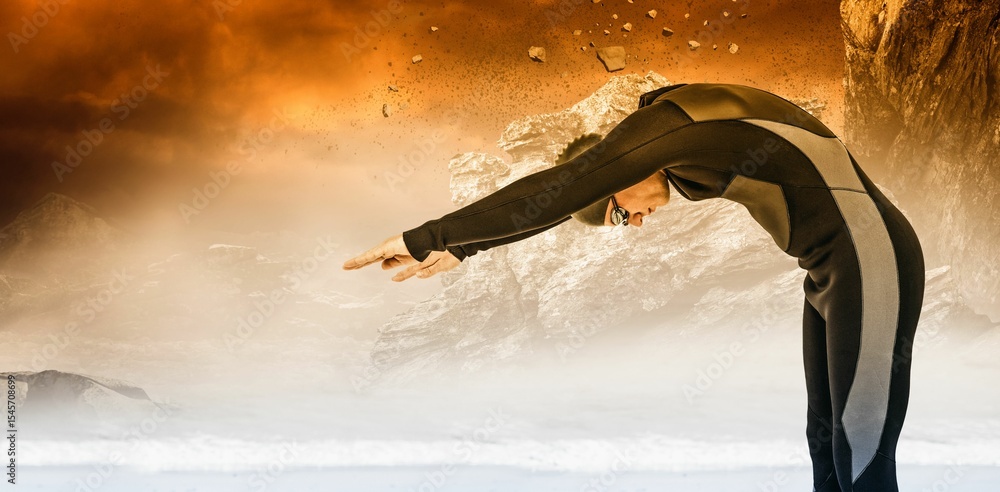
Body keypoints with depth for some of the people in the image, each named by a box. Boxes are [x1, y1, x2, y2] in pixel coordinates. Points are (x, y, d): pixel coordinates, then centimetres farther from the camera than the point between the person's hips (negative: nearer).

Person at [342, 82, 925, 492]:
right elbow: (565, 203, 21)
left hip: (871, 266, -10)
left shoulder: (669, 119, -16)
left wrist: (428, 236, -16)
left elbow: (553, 193, -22)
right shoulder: (676, 137, 13)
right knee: (826, 444, 14)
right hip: (833, 270, 10)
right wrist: (461, 248, 23)